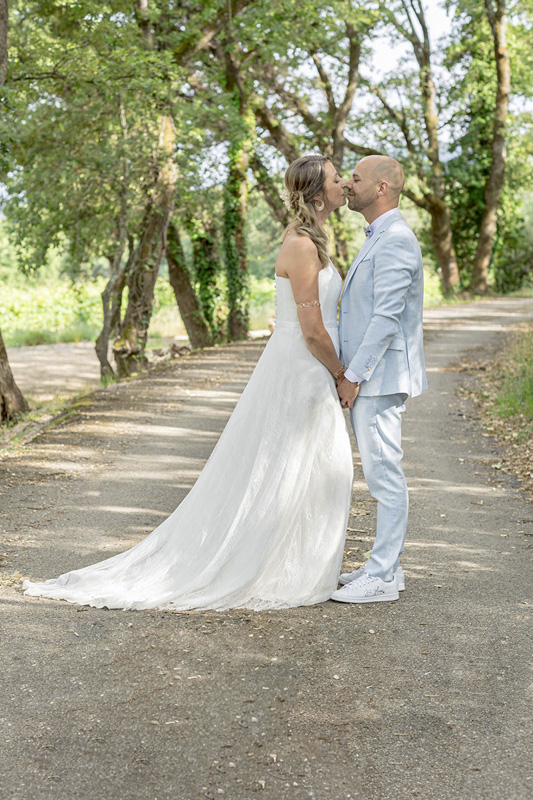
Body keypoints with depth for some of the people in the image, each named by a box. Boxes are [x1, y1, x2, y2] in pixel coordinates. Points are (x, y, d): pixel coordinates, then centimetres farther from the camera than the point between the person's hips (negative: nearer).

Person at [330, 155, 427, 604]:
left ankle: (382, 577, 0)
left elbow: (387, 317, -21)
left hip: (380, 377, -11)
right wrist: (352, 373, 19)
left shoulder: (395, 241, -16)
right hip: (369, 377, 11)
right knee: (382, 473, 13)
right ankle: (386, 565, 20)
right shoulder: (379, 239, 18)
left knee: (384, 474, -5)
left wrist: (353, 375, -19)